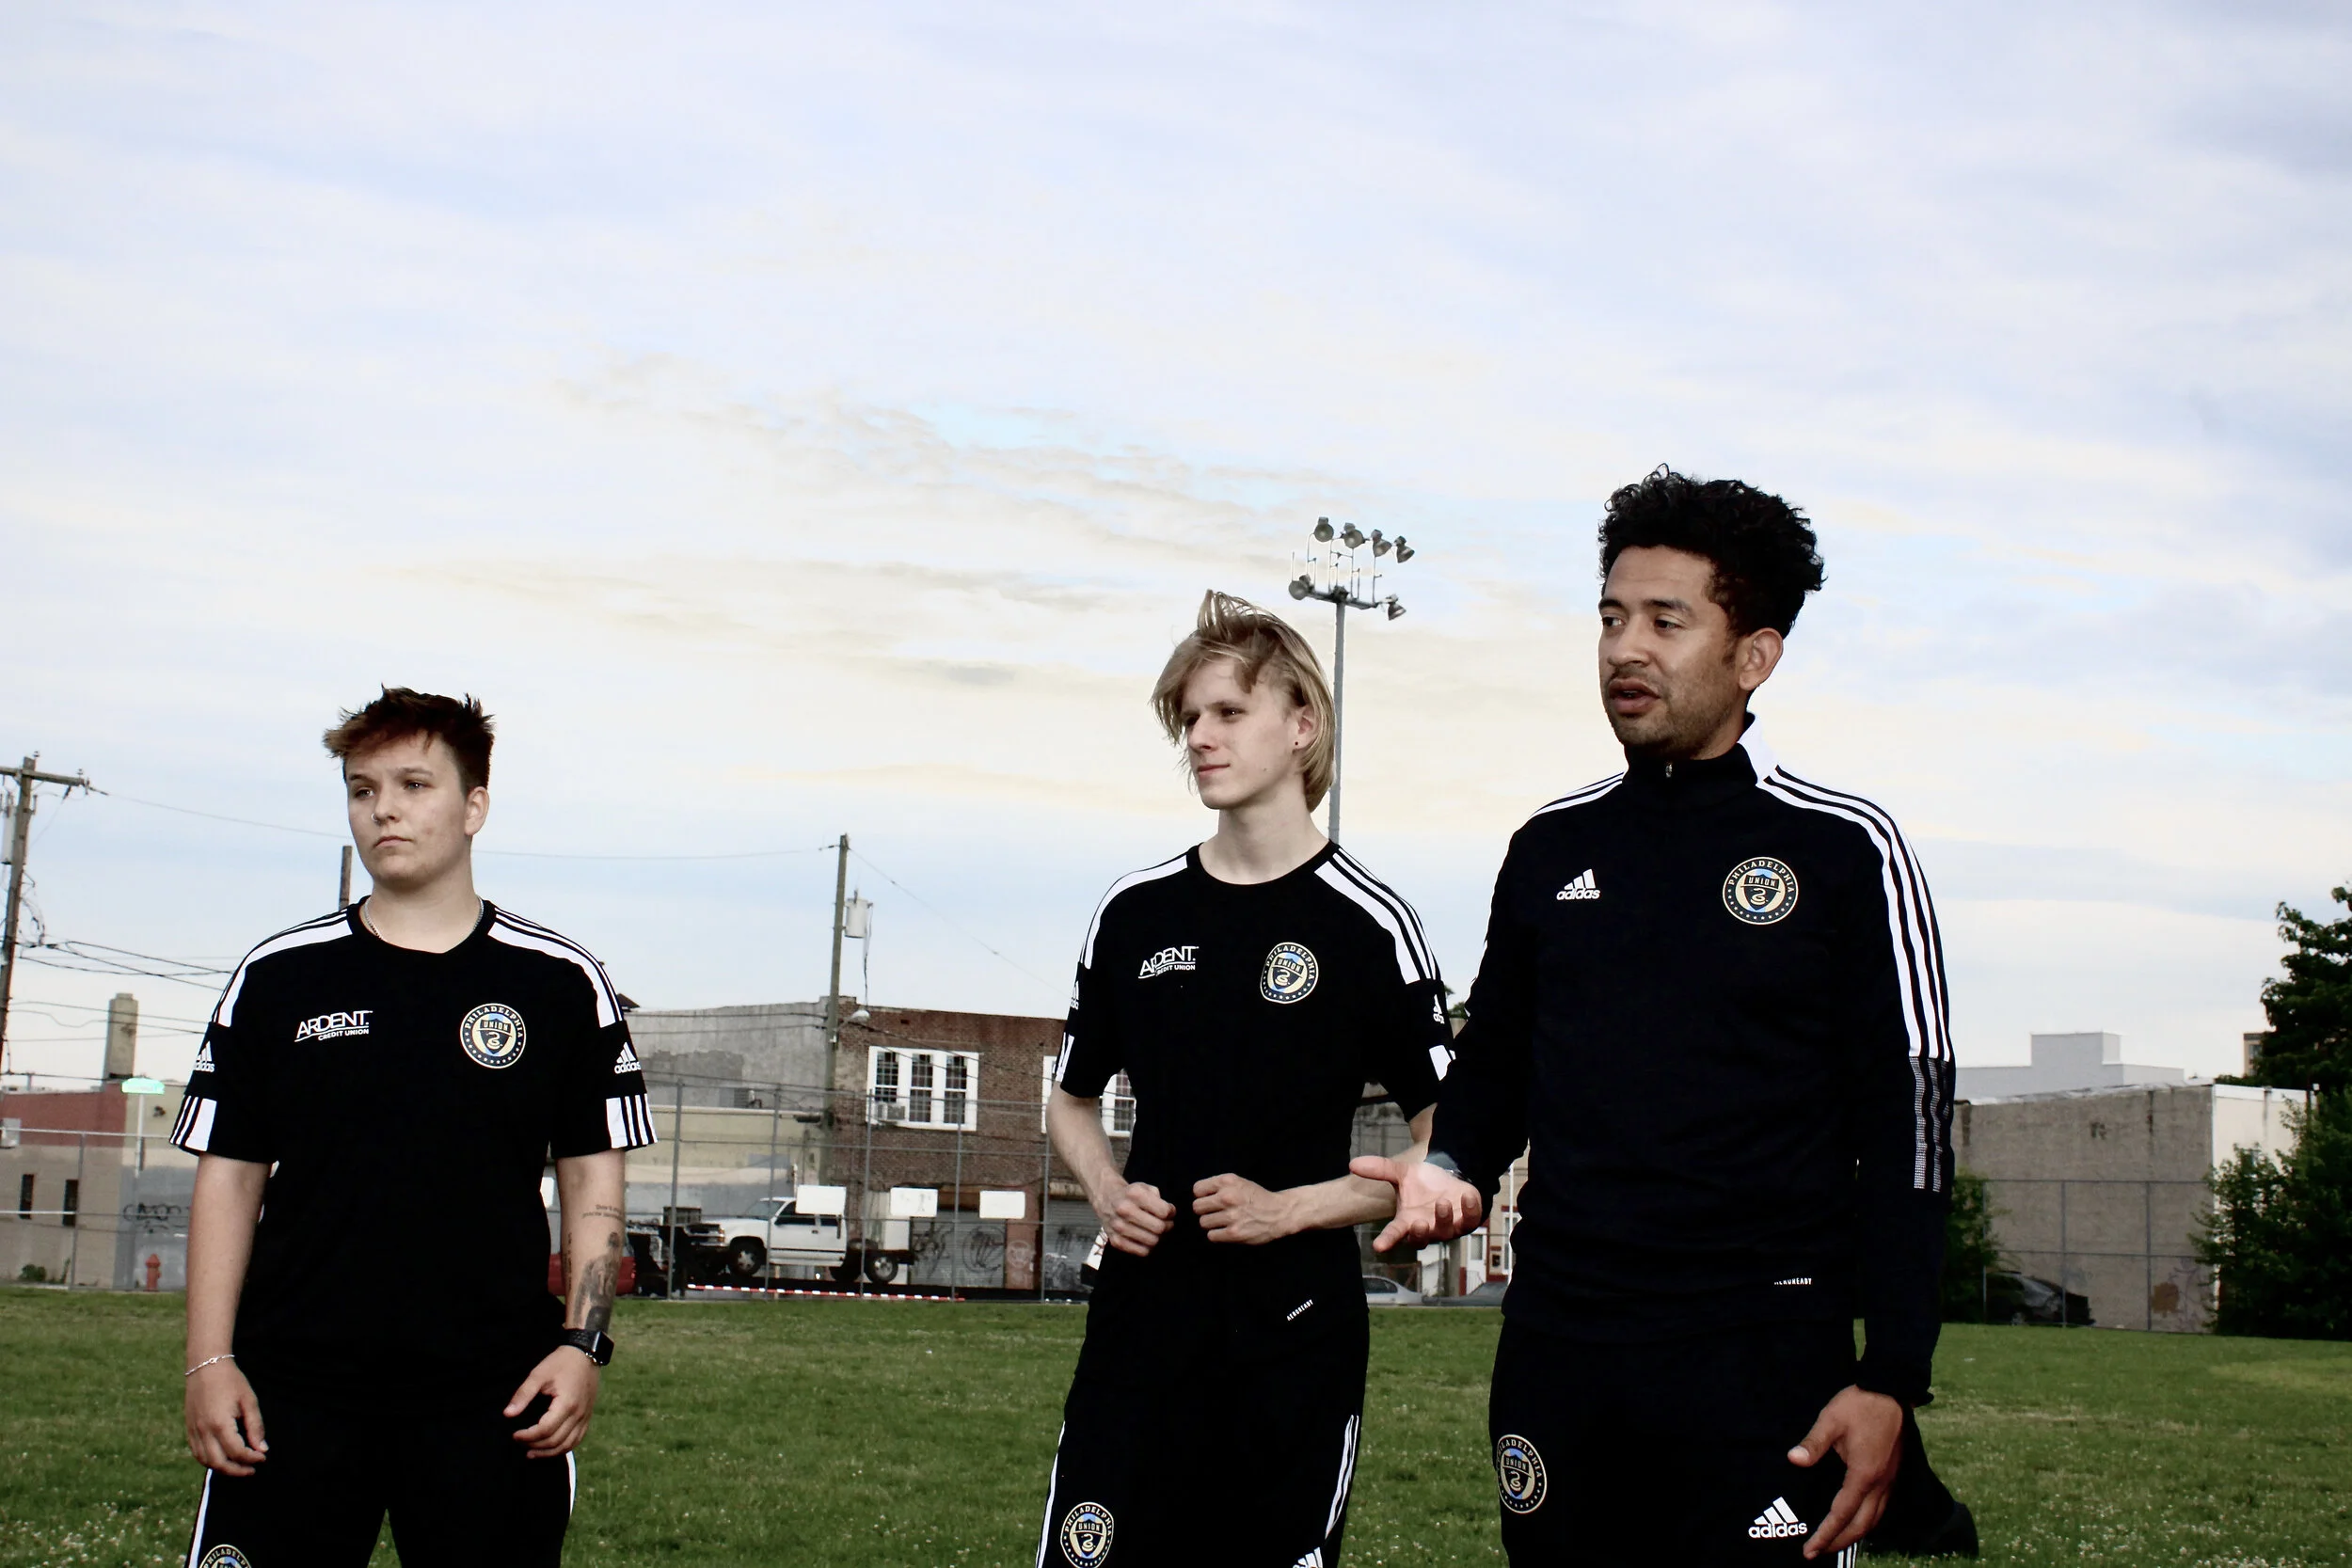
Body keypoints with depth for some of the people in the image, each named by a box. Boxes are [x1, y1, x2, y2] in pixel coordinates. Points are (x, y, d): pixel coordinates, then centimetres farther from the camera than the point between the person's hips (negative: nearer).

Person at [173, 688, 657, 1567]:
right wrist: (209, 1360, 0)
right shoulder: (278, 977, 8)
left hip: (494, 1396, -1)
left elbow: (593, 1180, 8)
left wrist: (580, 1343, -3)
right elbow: (229, 1176, 9)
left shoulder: (560, 983, 6)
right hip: (295, 1393, 1)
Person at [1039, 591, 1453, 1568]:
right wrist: (1107, 1192, 1)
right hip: (1140, 1318, 3)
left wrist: (1290, 1209, -12)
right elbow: (1073, 1098, 21)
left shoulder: (1366, 923, -4)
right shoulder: (1134, 913, 7)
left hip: (1297, 1332, -3)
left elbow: (1446, 1149, -2)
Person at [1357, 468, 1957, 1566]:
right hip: (1555, 1351, 4)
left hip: (1762, 1359, -4)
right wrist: (1452, 1173, -1)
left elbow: (1907, 1126, -4)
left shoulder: (1842, 849, -3)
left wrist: (1892, 1378, -10)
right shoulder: (1551, 846, 11)